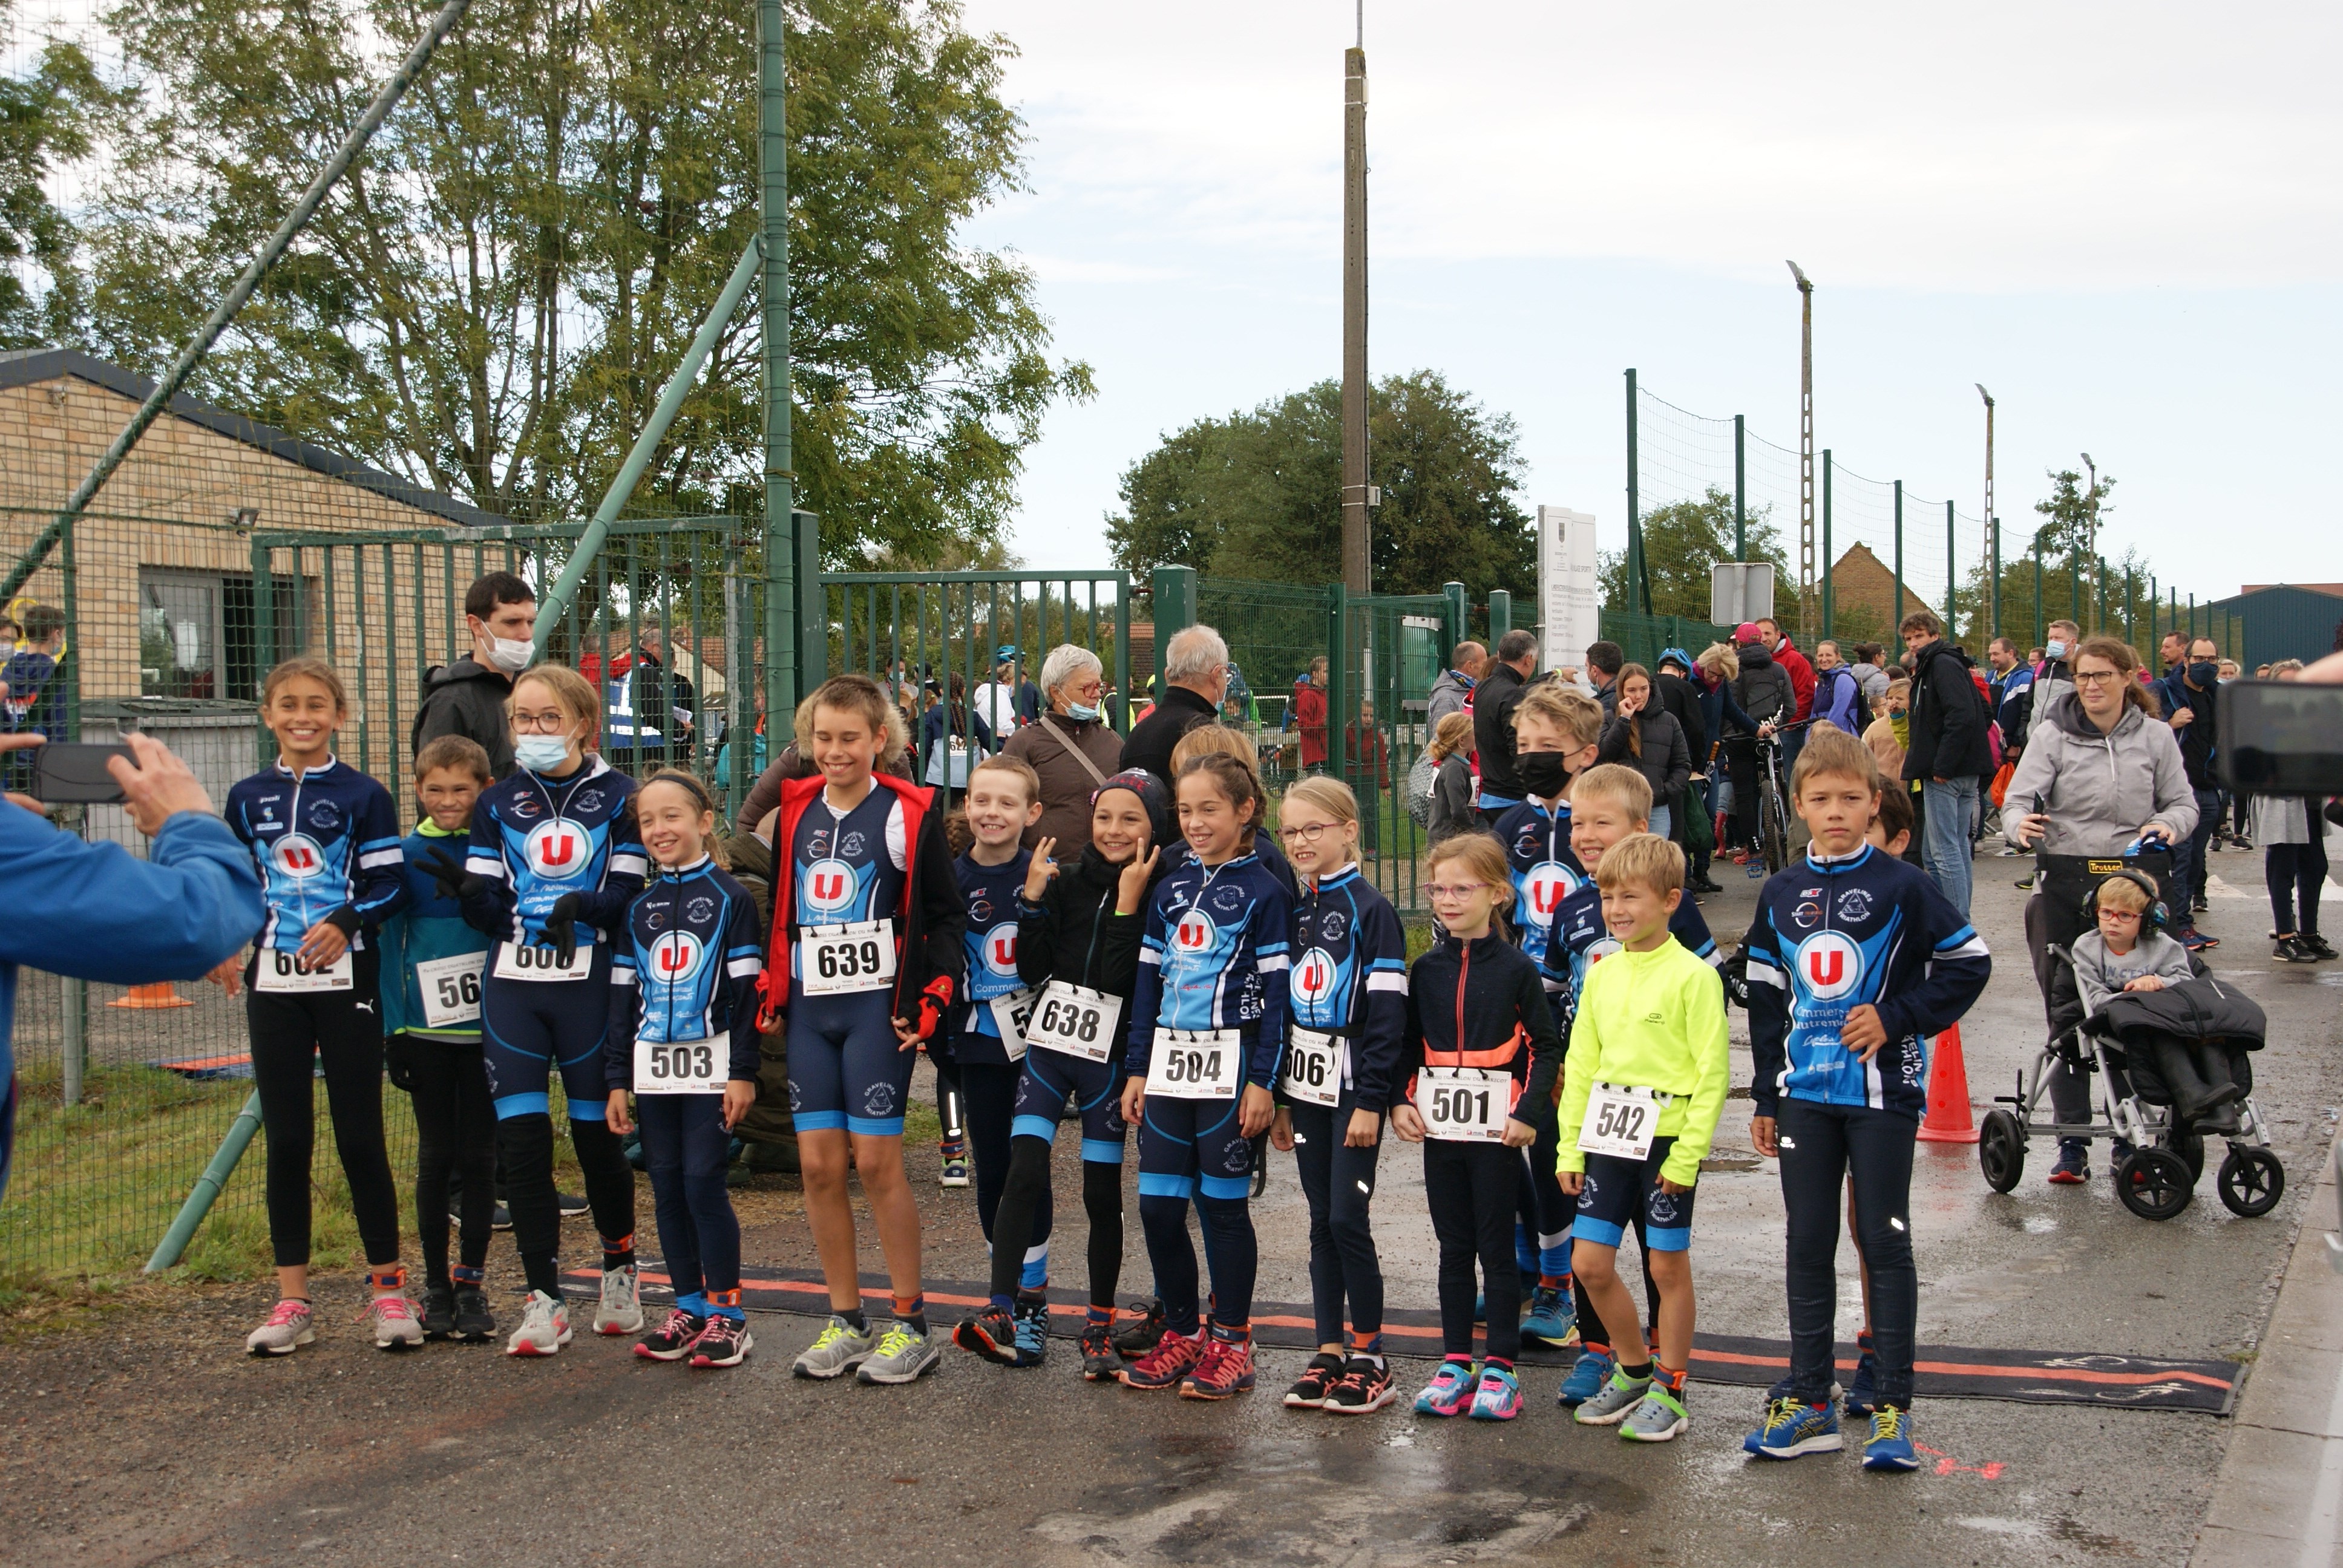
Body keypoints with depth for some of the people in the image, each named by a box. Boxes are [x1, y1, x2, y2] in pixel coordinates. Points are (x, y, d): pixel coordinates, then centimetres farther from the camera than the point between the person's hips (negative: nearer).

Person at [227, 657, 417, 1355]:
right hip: (274, 986, 3)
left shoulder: (364, 796, 0)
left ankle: (388, 1290, 10)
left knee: (360, 1136, 0)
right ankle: (292, 1302, 13)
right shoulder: (247, 798, 9)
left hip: (347, 983, -3)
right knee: (286, 1140, 6)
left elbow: (386, 885, -3)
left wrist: (346, 923, -21)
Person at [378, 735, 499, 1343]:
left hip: (488, 1031, 0)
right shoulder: (406, 855, 1)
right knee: (436, 1157, 7)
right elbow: (390, 943, 3)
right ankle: (437, 1287, 16)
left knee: (479, 1156, 6)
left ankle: (472, 1282, 16)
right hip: (427, 1032, 0)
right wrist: (394, 1031, -2)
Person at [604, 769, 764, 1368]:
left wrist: (743, 1072, -10)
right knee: (666, 1189, 7)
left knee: (703, 1183, -8)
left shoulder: (729, 898, -2)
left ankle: (726, 1313, 2)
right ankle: (688, 1308, 16)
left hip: (710, 1066, -5)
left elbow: (747, 989, -5)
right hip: (653, 1068, 5)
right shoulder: (637, 907, 12)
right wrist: (617, 1080, 9)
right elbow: (623, 996, 13)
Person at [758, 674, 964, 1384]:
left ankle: (911, 1325, 6)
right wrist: (769, 992, 10)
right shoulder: (795, 812, 11)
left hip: (877, 1006, -5)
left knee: (876, 1161, -6)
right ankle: (845, 1322, 16)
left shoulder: (908, 814, -4)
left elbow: (944, 916, -3)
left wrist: (931, 998, -13)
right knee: (819, 1164, 4)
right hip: (808, 1008, 5)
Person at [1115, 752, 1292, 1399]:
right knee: (1158, 1204, 4)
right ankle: (1182, 1334, 18)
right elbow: (1149, 981, 14)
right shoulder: (1169, 890, 12)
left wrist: (1262, 1080, -12)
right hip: (1169, 1064, 5)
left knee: (1223, 1202, 1)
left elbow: (1275, 989, -7)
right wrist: (1137, 1070, 9)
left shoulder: (1263, 891, -4)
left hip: (1230, 1065, -5)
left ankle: (1232, 1343, 13)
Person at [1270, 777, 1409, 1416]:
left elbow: (1388, 1011, -13)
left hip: (1353, 1087, -6)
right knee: (1321, 1220, 9)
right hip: (1304, 1085, 6)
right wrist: (1279, 1099, 12)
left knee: (1347, 1218, -6)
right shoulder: (1294, 911, 11)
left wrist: (1371, 1101, -17)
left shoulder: (1371, 910, -9)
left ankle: (1371, 1360, 4)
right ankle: (1329, 1350, 15)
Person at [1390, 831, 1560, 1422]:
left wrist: (1529, 1113, -12)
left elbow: (1547, 1048, -3)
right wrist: (1399, 1102, -1)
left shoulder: (1515, 969, -5)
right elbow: (1407, 1044, 13)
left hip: (1497, 1130, -4)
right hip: (1438, 1129, 4)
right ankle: (1455, 1362, 18)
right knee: (1454, 1248, 11)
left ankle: (1500, 1367, 11)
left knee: (1496, 1248, 3)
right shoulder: (1427, 969, 6)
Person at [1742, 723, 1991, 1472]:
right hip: (1804, 1094, 4)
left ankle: (1894, 1408, 9)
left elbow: (1969, 965, -4)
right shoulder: (1780, 893, 7)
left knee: (1885, 1243, 2)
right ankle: (1809, 1401, 17)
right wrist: (1765, 1099, 11)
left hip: (1883, 1091, -4)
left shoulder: (1901, 887, -6)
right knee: (1808, 1244, 8)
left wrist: (1896, 1018, -13)